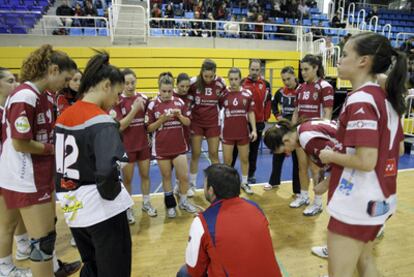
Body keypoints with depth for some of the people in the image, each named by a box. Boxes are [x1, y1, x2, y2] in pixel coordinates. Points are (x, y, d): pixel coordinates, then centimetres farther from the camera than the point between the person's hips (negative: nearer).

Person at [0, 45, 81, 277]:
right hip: (26, 179, -10)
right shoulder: (24, 97, -22)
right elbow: (19, 144, -22)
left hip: (43, 174, 10)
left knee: (49, 228, 25)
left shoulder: (45, 96, 7)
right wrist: (53, 149, -11)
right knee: (42, 239, 1)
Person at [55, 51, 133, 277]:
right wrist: (110, 195, -15)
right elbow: (107, 170, -32)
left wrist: (66, 195, 16)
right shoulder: (101, 120, -19)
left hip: (73, 208, 8)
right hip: (102, 211, -8)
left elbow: (60, 163, 12)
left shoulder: (64, 116, 6)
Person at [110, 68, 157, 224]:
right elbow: (120, 126, -18)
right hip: (126, 147, -4)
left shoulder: (143, 98, 0)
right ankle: (128, 209, 25)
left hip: (143, 144, 4)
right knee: (127, 179, 9)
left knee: (145, 175, 15)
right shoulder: (117, 101, -12)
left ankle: (146, 203, 33)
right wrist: (134, 109, -26)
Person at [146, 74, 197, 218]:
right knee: (166, 177, 12)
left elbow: (188, 122, 6)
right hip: (161, 147, -1)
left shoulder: (180, 102, 0)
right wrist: (162, 119, -19)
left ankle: (183, 201, 29)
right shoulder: (153, 105, -6)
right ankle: (170, 205, 29)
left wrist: (180, 115, -13)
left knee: (184, 176, 4)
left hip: (179, 146, 2)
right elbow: (149, 128, -4)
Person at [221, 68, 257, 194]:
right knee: (227, 160, 7)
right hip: (227, 132, -1)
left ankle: (244, 183, 30)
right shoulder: (224, 94, -6)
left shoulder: (247, 94, -4)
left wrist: (254, 130, -4)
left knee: (245, 159, 12)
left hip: (243, 132, 1)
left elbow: (251, 113, 2)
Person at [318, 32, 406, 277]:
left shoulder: (360, 100, -21)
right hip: (380, 198, 9)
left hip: (356, 202, -9)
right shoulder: (387, 98, 6)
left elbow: (366, 161, -27)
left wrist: (330, 156, -12)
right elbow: (399, 149, 13)